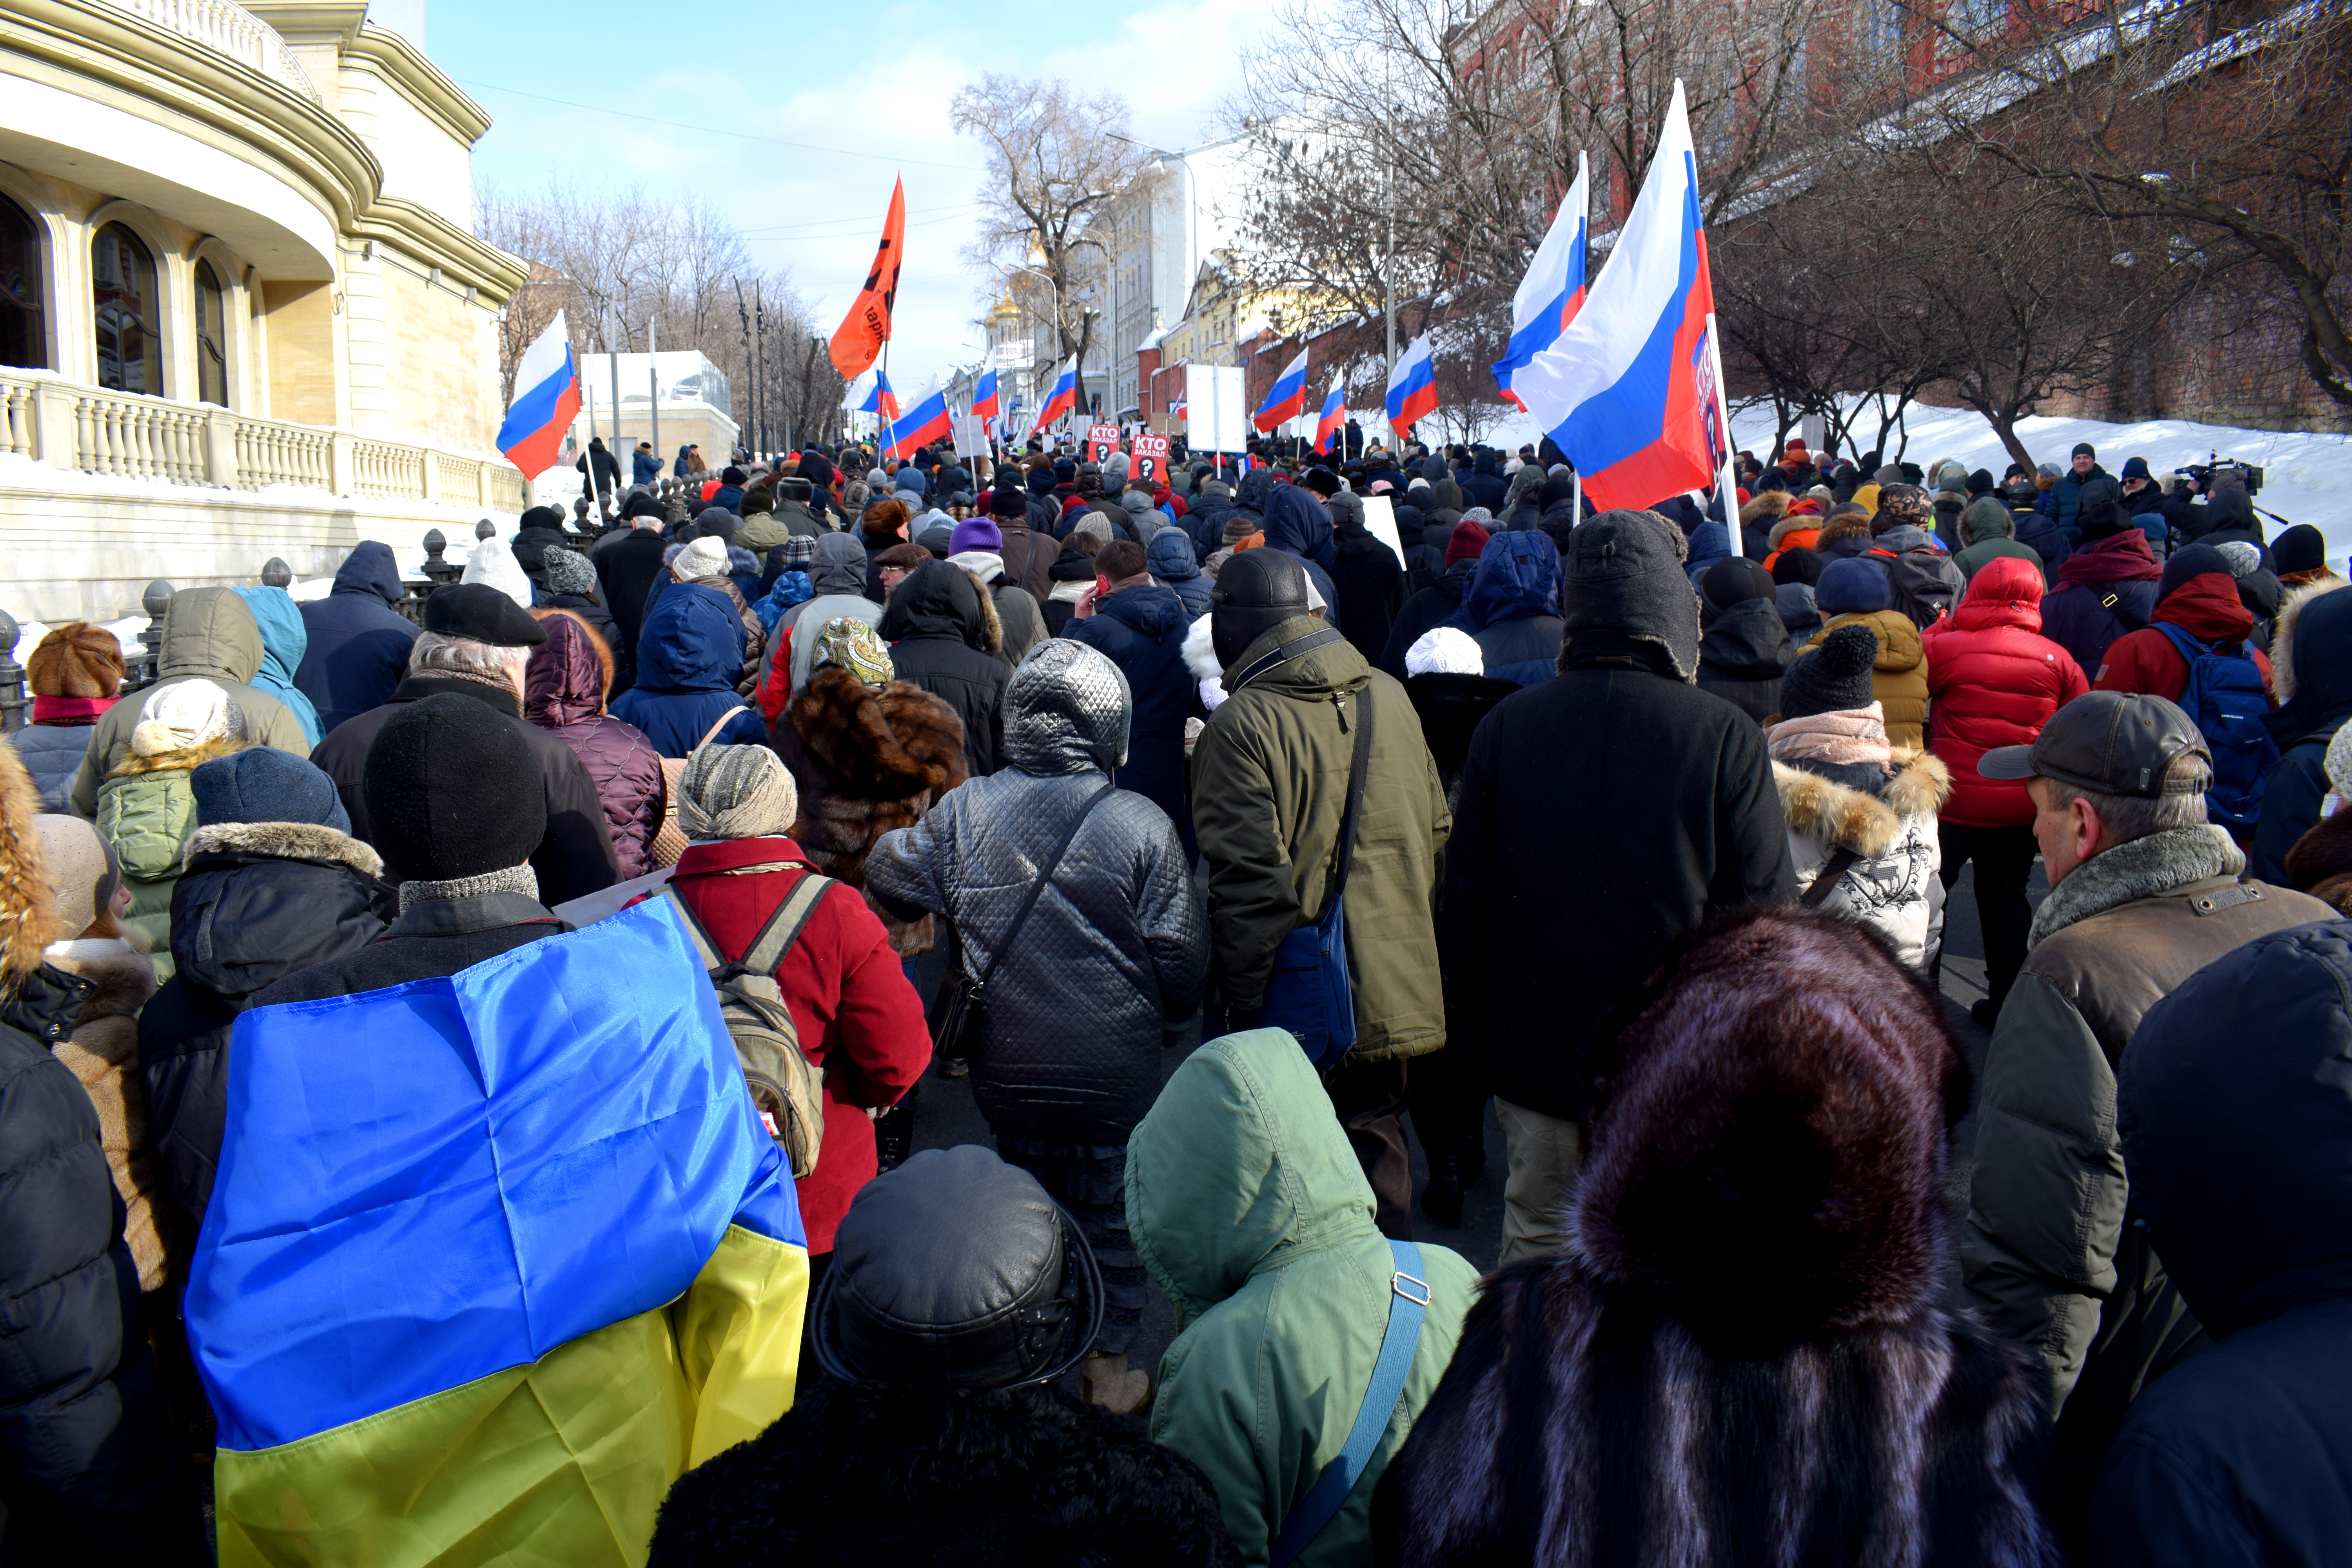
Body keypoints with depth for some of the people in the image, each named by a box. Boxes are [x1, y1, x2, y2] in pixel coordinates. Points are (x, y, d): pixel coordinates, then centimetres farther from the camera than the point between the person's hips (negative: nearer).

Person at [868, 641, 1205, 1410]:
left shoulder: (964, 812, -8)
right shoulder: (1142, 827, -16)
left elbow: (888, 877, 8)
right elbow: (1183, 969, -10)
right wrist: (1162, 1016, 11)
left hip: (1007, 1076, 3)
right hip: (1114, 1080, -3)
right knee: (1111, 1217, 16)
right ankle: (1107, 1371, 29)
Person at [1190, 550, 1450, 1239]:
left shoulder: (1240, 724, -17)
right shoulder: (1390, 696, 3)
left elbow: (1248, 880, -20)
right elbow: (1437, 832, 10)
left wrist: (1245, 1006, -13)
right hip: (1395, 993, 6)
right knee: (1375, 1140, 21)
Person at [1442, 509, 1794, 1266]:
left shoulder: (1506, 725, -5)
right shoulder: (1726, 736, -12)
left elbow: (1463, 900, 2)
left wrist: (1482, 1030, 14)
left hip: (1535, 1054, 3)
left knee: (1538, 1237, 17)